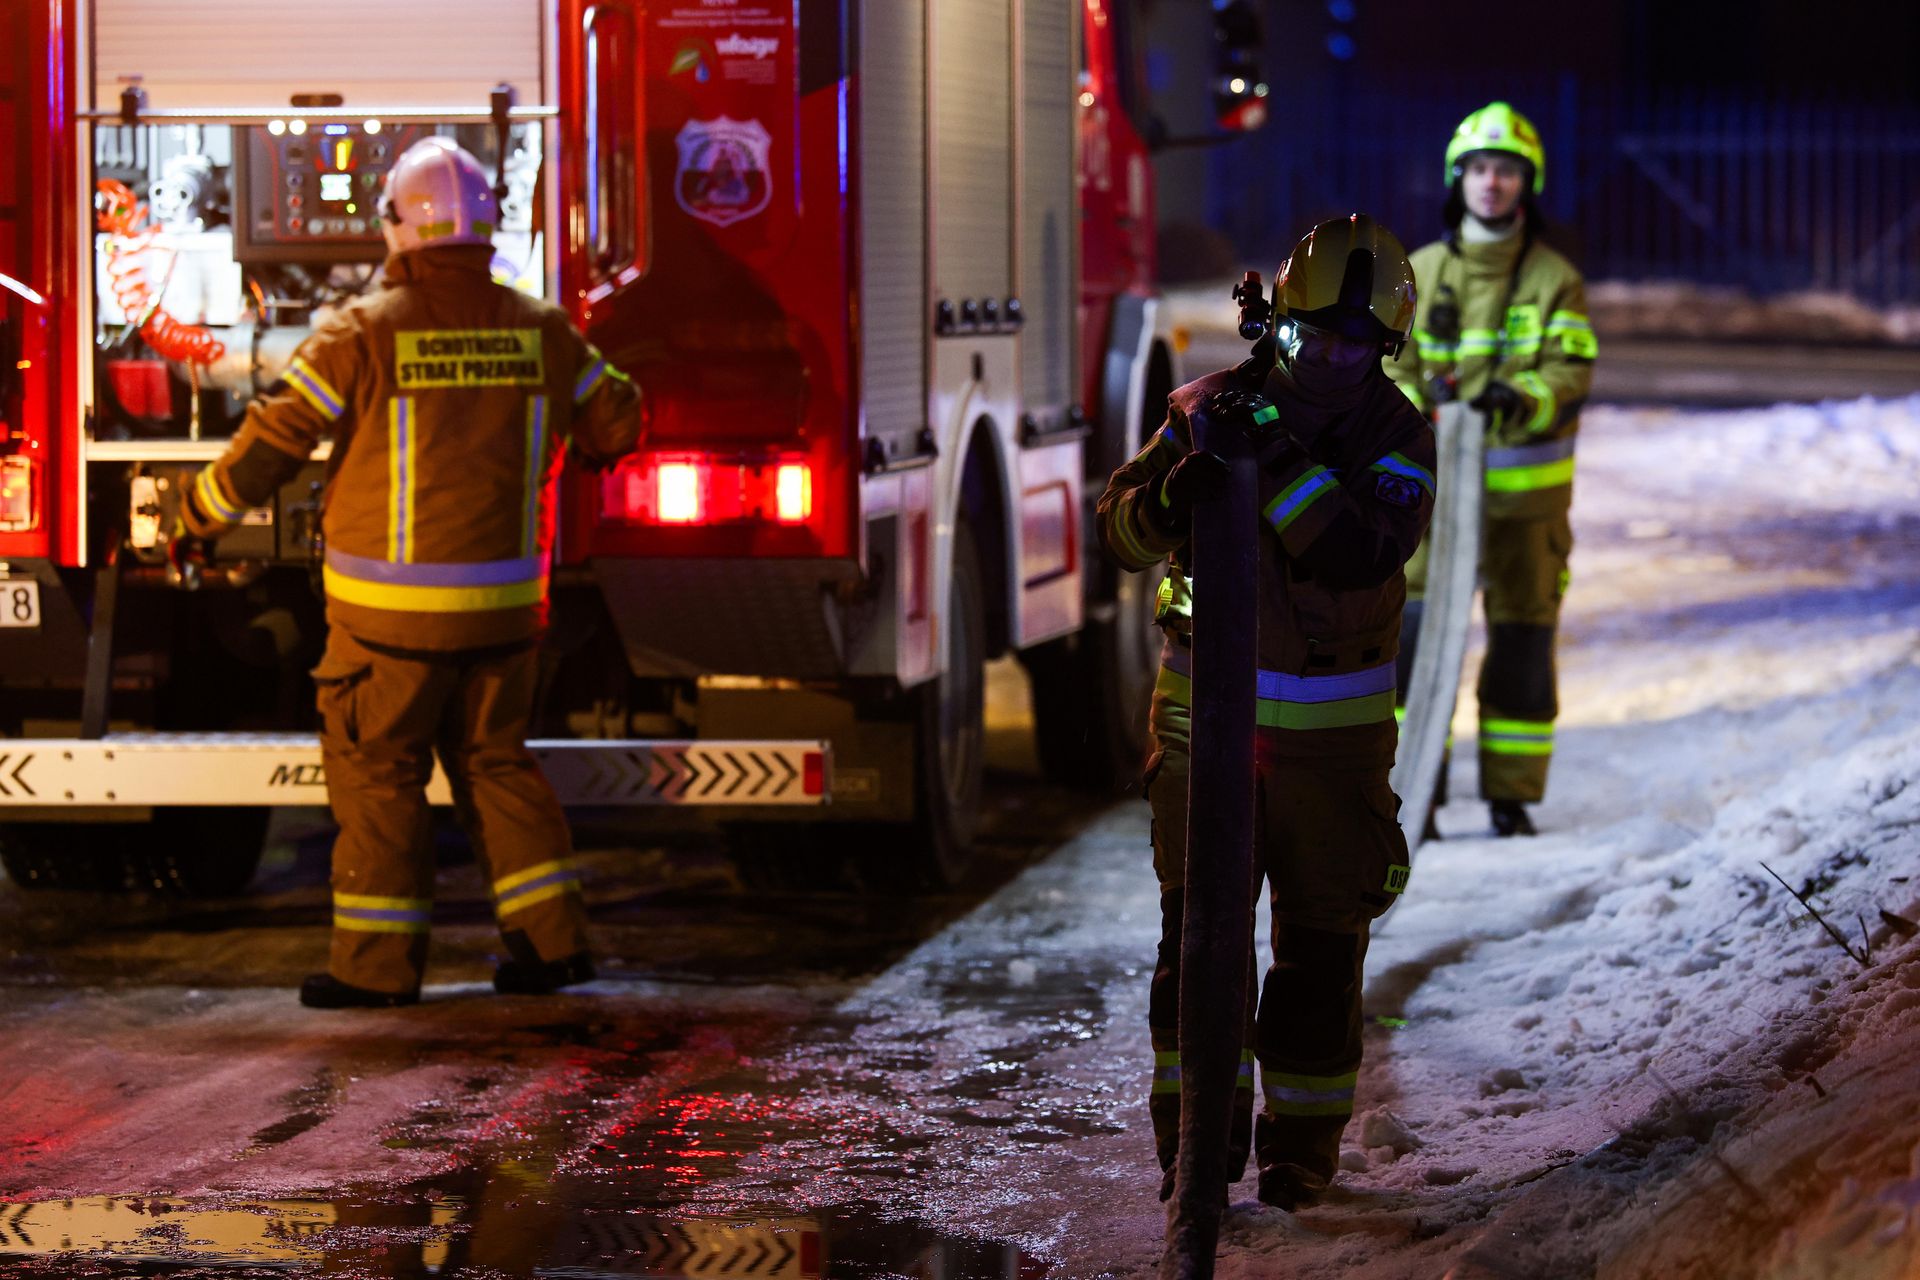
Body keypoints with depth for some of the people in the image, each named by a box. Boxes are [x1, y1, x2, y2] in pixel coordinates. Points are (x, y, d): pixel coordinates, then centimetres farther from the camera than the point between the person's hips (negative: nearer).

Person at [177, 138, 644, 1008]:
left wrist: (200, 519, 5)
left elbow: (273, 440, -9)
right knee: (494, 760, 16)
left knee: (377, 771, 4)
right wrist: (586, 445, 38)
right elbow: (615, 421, 14)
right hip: (501, 603, 4)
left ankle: (378, 959, 4)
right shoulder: (538, 332, 1)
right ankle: (551, 935, 13)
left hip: (393, 610, -4)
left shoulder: (364, 335, -12)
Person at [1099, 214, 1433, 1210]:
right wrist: (1170, 498, -27)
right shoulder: (1208, 410, -1)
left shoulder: (1398, 438, -6)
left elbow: (1363, 554, -23)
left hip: (1332, 730, -1)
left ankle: (1302, 1142, 12)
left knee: (1321, 939, 2)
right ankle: (1198, 1131, 11)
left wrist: (1281, 462, -33)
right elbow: (1121, 529, -4)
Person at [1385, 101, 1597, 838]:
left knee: (1523, 642, 4)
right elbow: (1390, 364, 5)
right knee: (1413, 632, -6)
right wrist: (1417, 403, -17)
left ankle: (1512, 796, 14)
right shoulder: (1418, 274, 8)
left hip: (1527, 492, 0)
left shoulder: (1555, 280, 3)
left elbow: (1572, 369, -7)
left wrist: (1522, 397, -26)